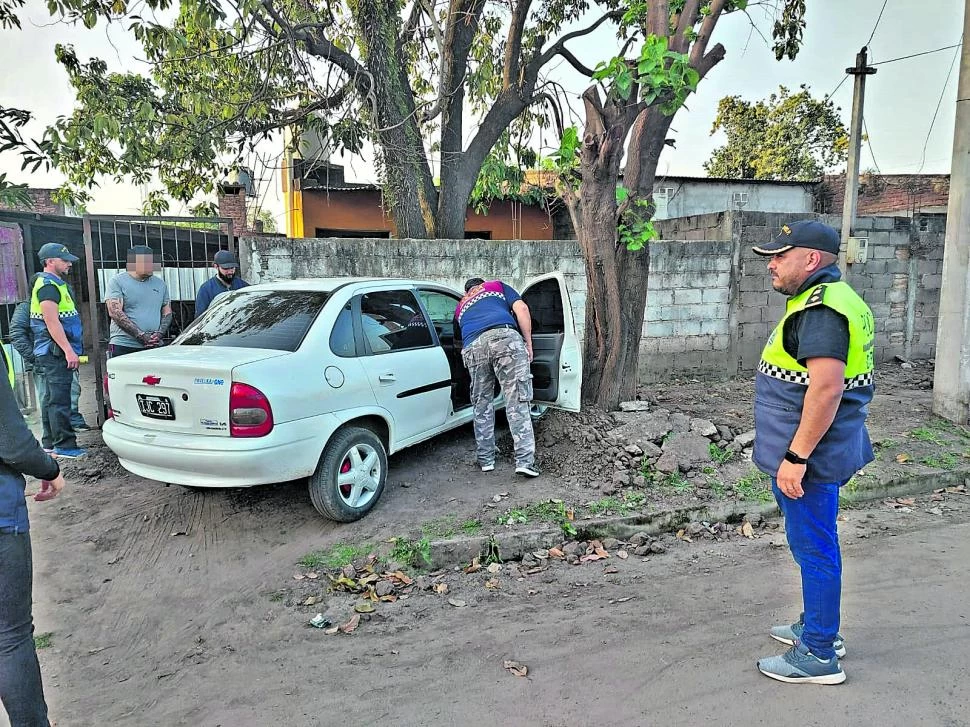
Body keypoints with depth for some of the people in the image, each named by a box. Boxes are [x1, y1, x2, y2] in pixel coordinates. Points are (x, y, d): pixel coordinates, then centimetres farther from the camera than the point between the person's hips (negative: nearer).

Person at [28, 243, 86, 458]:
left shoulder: (54, 283, 20)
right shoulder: (48, 285, -12)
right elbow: (52, 321, -21)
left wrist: (69, 350, 24)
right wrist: (69, 351, -24)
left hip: (53, 353, 11)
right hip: (55, 353, -11)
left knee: (51, 398, 15)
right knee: (60, 400, -9)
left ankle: (50, 441, 23)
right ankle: (64, 445, -7)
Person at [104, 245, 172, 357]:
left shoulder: (160, 284, 15)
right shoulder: (117, 282, 1)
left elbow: (167, 312, 16)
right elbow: (115, 313, -9)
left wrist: (160, 333, -3)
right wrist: (141, 335, -15)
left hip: (154, 347, 4)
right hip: (123, 346, -4)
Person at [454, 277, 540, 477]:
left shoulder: (460, 307, 40)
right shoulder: (497, 285, 31)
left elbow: (458, 338, 41)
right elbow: (521, 309, 14)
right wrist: (528, 344, 13)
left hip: (473, 348, 3)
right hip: (505, 337, -3)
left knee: (482, 405, 18)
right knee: (517, 401, -1)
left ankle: (485, 459, 22)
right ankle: (525, 461, -6)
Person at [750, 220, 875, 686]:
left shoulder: (821, 309, -20)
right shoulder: (831, 299, 14)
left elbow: (828, 386, -29)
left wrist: (796, 456, -25)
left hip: (807, 456, -11)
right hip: (819, 454, 11)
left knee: (814, 549, 1)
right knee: (814, 545, 21)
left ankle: (817, 656, 14)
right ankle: (816, 628, 37)